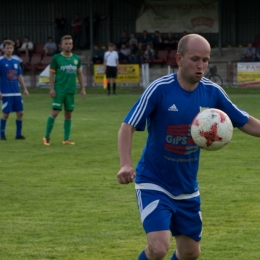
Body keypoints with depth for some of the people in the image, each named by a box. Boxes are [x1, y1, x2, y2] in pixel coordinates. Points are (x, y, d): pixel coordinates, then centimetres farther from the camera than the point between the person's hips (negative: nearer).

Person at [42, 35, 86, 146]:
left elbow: (79, 74, 16)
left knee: (68, 114, 7)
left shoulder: (76, 59, 9)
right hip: (59, 90, -4)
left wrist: (82, 88, 10)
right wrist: (51, 88, -9)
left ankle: (66, 139, 13)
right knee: (55, 112, -9)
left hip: (71, 90, 4)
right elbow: (52, 73, -2)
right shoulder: (56, 58, -2)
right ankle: (47, 137, -1)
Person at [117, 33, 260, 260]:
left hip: (187, 188, 5)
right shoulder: (160, 89, -18)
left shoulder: (213, 92, -5)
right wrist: (126, 164, -35)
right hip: (154, 184, -5)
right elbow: (128, 127, -20)